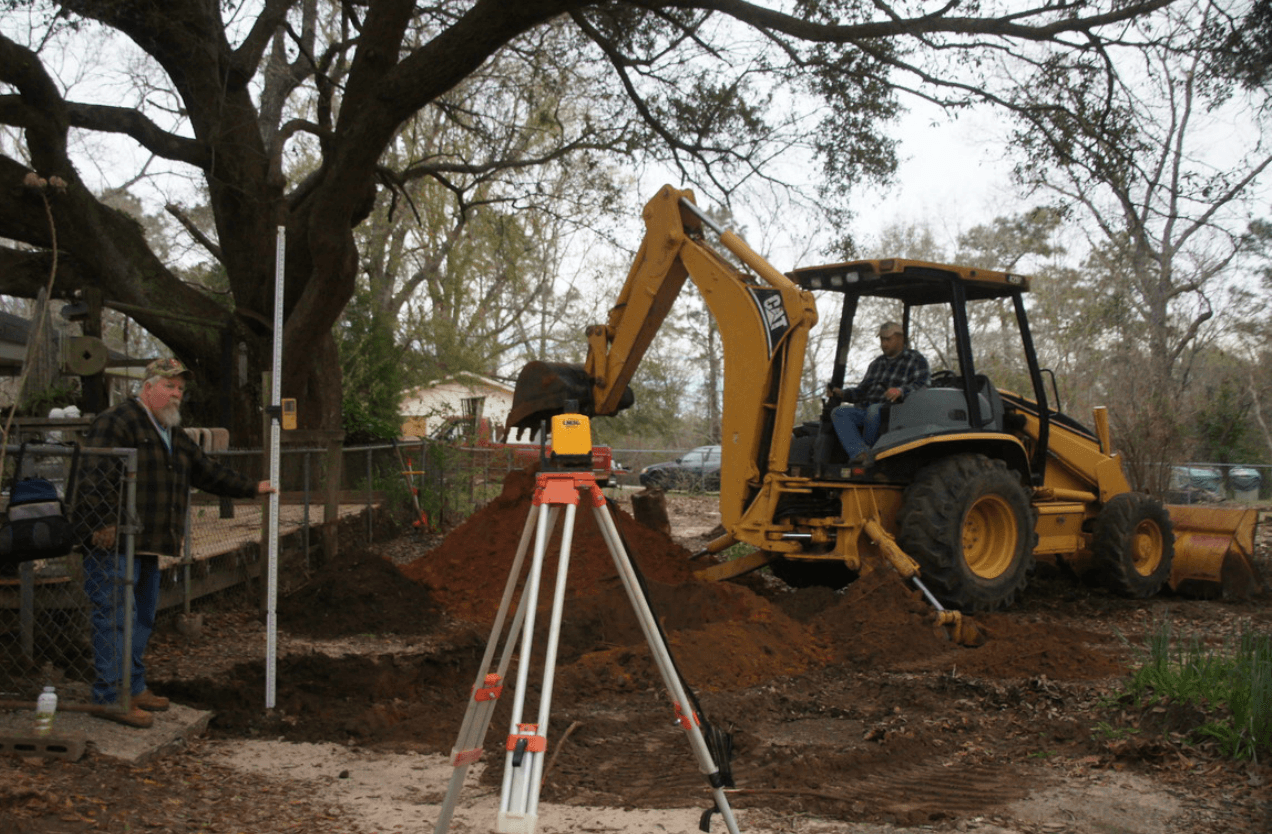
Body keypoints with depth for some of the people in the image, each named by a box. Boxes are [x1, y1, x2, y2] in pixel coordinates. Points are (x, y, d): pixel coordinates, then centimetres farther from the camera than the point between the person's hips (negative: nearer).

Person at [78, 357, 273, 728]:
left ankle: (134, 688, 26)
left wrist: (252, 487, 28)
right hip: (114, 544, -10)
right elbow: (95, 477, -19)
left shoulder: (174, 436, 20)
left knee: (142, 618, 16)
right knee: (115, 618, -7)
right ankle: (112, 696, -2)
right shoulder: (116, 422, -11)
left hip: (148, 546, 10)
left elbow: (208, 472, 29)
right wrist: (102, 524, -24)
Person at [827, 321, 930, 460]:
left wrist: (901, 391, -30)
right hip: (865, 410, 7)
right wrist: (841, 393, 7)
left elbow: (922, 386, -9)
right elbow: (862, 391, 27)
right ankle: (860, 454, -37)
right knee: (839, 412, -20)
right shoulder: (877, 363, 29)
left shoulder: (916, 360, 8)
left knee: (874, 410, -39)